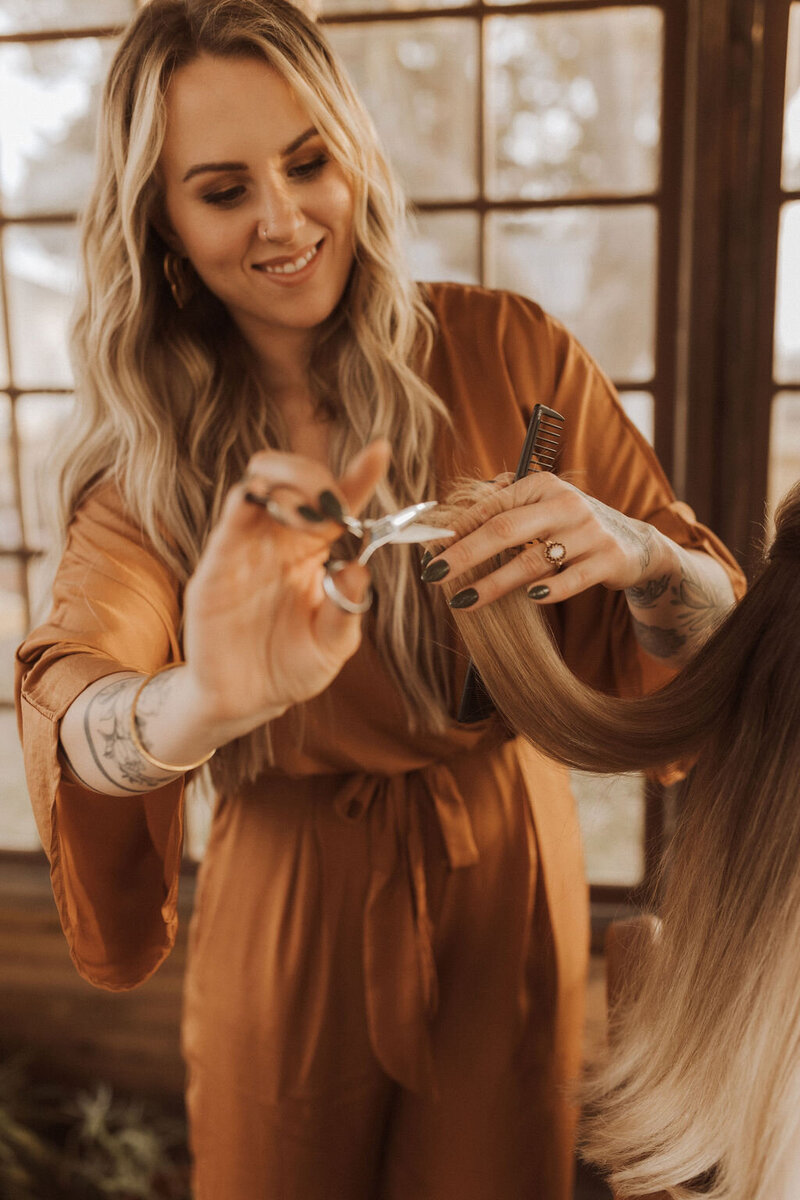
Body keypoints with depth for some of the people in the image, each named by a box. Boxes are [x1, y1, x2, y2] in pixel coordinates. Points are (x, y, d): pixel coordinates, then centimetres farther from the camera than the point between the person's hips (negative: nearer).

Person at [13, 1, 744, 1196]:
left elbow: (715, 629, -9)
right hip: (292, 908, 1)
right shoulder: (150, 450, -9)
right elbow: (67, 701, -26)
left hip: (507, 883, 0)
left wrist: (630, 552, -32)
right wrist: (197, 705, -48)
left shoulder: (505, 354, -12)